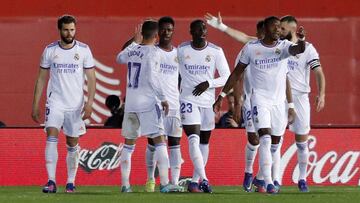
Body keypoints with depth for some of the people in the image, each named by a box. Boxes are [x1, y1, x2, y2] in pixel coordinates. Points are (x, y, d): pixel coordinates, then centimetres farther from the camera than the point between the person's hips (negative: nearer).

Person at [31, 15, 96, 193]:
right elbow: (41, 78, 8)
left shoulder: (83, 50, 0)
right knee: (51, 137, -16)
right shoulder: (50, 50, 2)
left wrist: (89, 103, -10)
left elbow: (91, 79, 1)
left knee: (72, 144, 5)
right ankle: (51, 182, -19)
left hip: (76, 104, 0)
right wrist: (35, 105, 3)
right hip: (55, 103, 0)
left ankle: (71, 182, 15)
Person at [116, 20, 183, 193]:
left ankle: (125, 184, 13)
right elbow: (152, 78, -17)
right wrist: (163, 98, -9)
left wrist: (134, 42, 37)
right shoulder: (152, 52, -9)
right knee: (159, 141, -6)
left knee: (129, 143, 13)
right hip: (147, 102, -6)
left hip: (130, 103, 6)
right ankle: (164, 184, -14)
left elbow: (119, 58, 31)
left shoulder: (132, 50, 9)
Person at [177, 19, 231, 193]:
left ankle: (195, 181, 22)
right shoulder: (182, 50, -2)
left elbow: (226, 77, -1)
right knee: (194, 139, -17)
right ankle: (204, 180, -24)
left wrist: (208, 84, -15)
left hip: (208, 100, 2)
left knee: (204, 142, 10)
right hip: (188, 99, -2)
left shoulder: (216, 51, -3)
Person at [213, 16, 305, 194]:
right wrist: (221, 96, 9)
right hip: (260, 98, -3)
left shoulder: (284, 46, 2)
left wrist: (301, 39, -43)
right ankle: (268, 183, -24)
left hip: (279, 100, 3)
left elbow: (299, 50, -20)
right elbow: (237, 73, 9)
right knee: (265, 139, -18)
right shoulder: (251, 48, 1)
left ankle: (266, 179, 22)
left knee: (275, 144, 8)